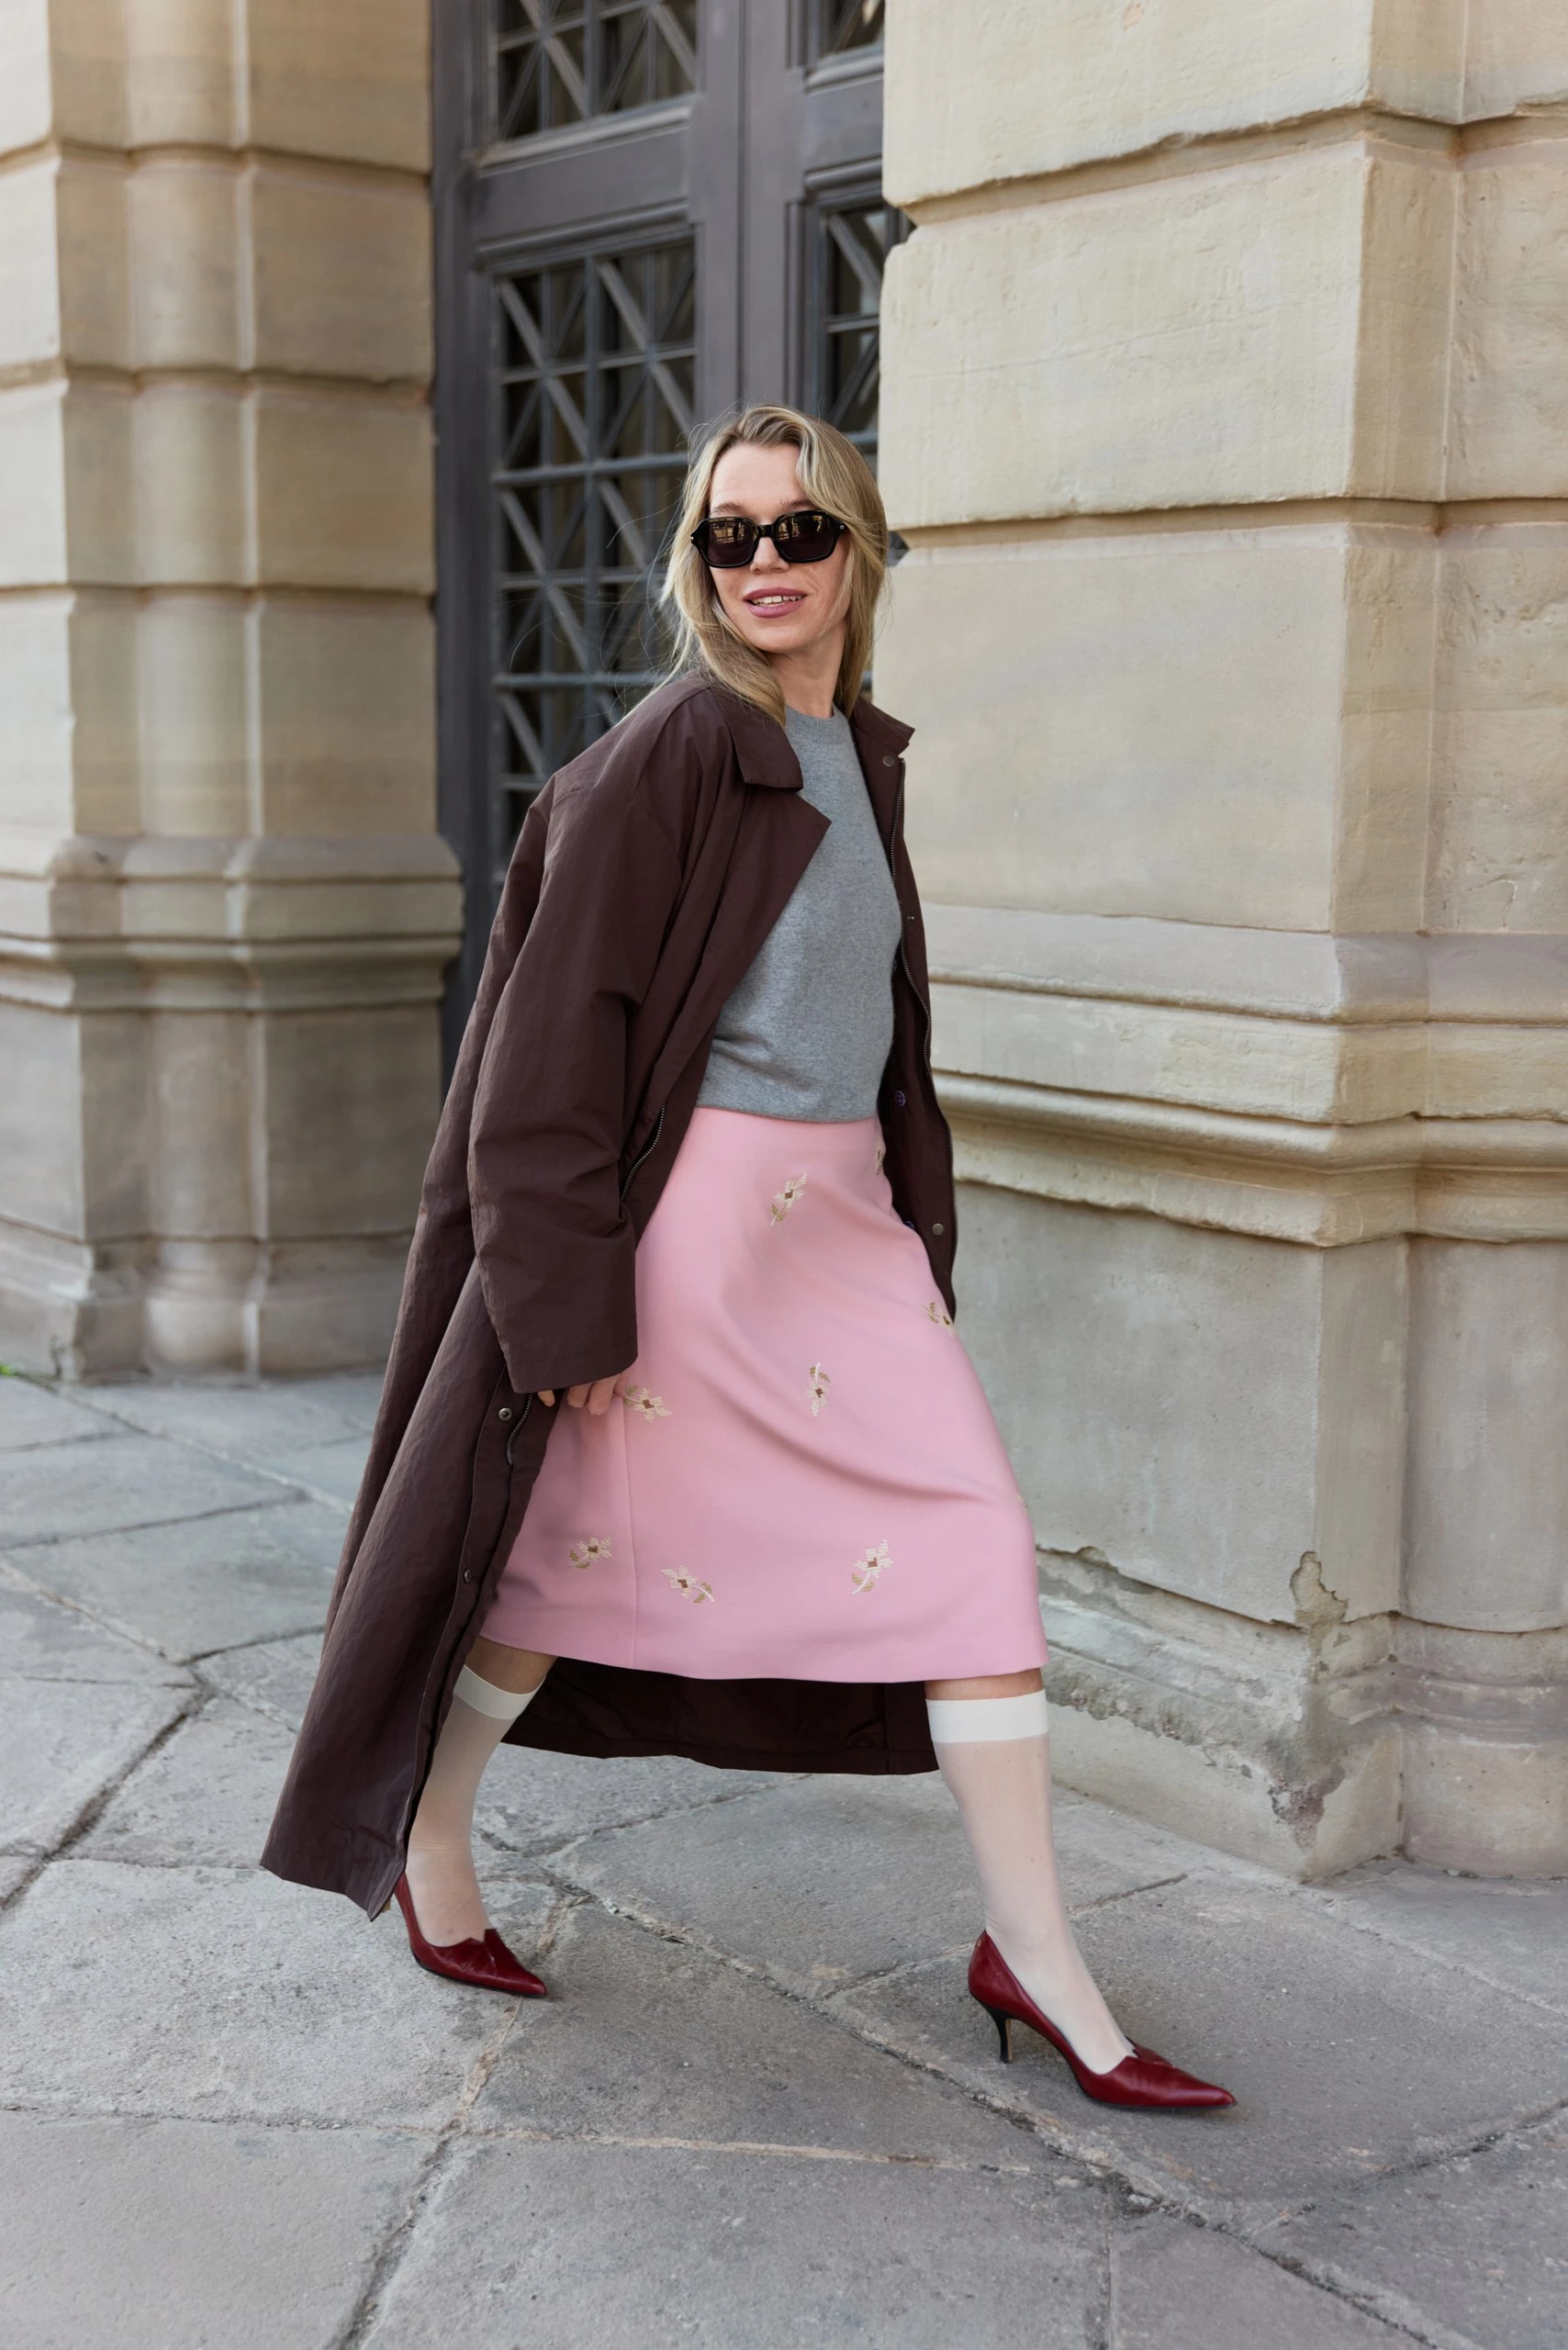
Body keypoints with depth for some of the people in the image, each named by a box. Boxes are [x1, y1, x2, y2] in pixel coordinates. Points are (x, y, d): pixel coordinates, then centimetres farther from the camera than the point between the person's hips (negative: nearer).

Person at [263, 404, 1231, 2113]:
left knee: (979, 1545, 1)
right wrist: (572, 1306, -17)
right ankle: (427, 1848, 33)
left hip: (844, 1217, 7)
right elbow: (563, 1025, -15)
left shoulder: (864, 756, 10)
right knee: (581, 1540, 8)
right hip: (687, 1213, -7)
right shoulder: (666, 756, -12)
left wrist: (915, 1228, 18)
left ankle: (1032, 1954, 12)